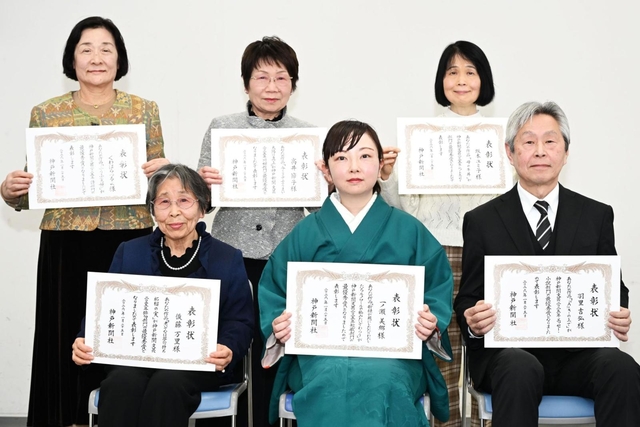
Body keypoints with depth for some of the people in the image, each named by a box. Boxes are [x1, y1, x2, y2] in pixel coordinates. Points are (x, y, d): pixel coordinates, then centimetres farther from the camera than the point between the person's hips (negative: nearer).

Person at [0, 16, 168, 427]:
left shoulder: (144, 110, 7)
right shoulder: (46, 113, 7)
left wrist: (164, 172, -10)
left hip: (129, 242, 0)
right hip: (66, 248, 0)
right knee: (68, 343, 0)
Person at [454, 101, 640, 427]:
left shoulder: (597, 216, 13)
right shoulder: (482, 221, 9)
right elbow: (467, 300, 8)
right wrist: (473, 322, -16)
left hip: (577, 353, 2)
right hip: (507, 351, -2)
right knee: (521, 370, -36)